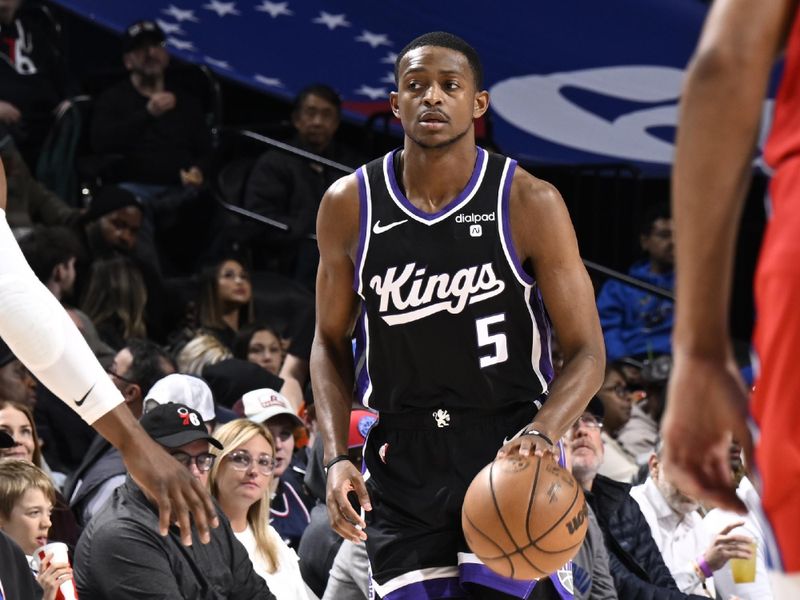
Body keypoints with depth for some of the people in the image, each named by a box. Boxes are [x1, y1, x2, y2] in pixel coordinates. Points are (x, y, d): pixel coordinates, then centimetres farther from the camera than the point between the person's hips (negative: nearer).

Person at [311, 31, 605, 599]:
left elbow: (586, 353, -7)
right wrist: (338, 457, -4)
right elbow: (331, 341, 10)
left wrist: (541, 433, -27)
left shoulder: (529, 203, -9)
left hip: (510, 456, -3)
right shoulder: (349, 205, -1)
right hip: (402, 462, 3)